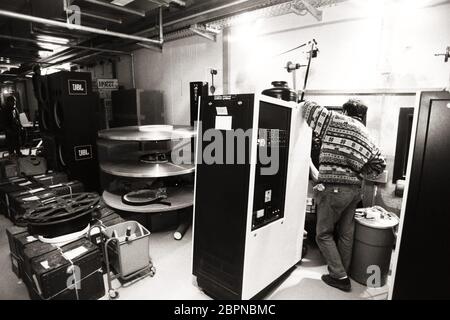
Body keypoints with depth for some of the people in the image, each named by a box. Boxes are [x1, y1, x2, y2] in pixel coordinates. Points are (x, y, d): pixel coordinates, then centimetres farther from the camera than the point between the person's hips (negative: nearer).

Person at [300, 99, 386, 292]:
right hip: (355, 190, 7)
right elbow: (379, 164, 19)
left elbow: (308, 108, -1)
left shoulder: (337, 120, -3)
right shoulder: (367, 137, 16)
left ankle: (339, 277, 11)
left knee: (324, 234, 7)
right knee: (346, 234, 17)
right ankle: (343, 273, 29)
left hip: (334, 188, -7)